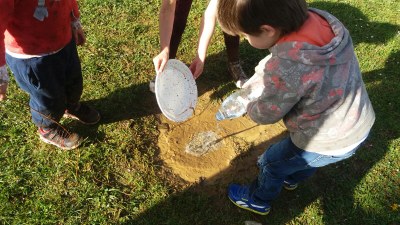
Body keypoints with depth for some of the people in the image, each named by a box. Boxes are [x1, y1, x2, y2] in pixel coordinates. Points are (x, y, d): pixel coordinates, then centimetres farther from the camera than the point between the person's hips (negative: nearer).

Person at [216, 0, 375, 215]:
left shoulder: (284, 70, -39)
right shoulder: (324, 19, -18)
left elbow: (266, 115, -18)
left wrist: (250, 106, 2)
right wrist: (265, 73, 1)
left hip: (326, 145, -6)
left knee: (271, 162, 21)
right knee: (306, 157, 36)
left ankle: (259, 200, 50)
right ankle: (291, 178, 66)